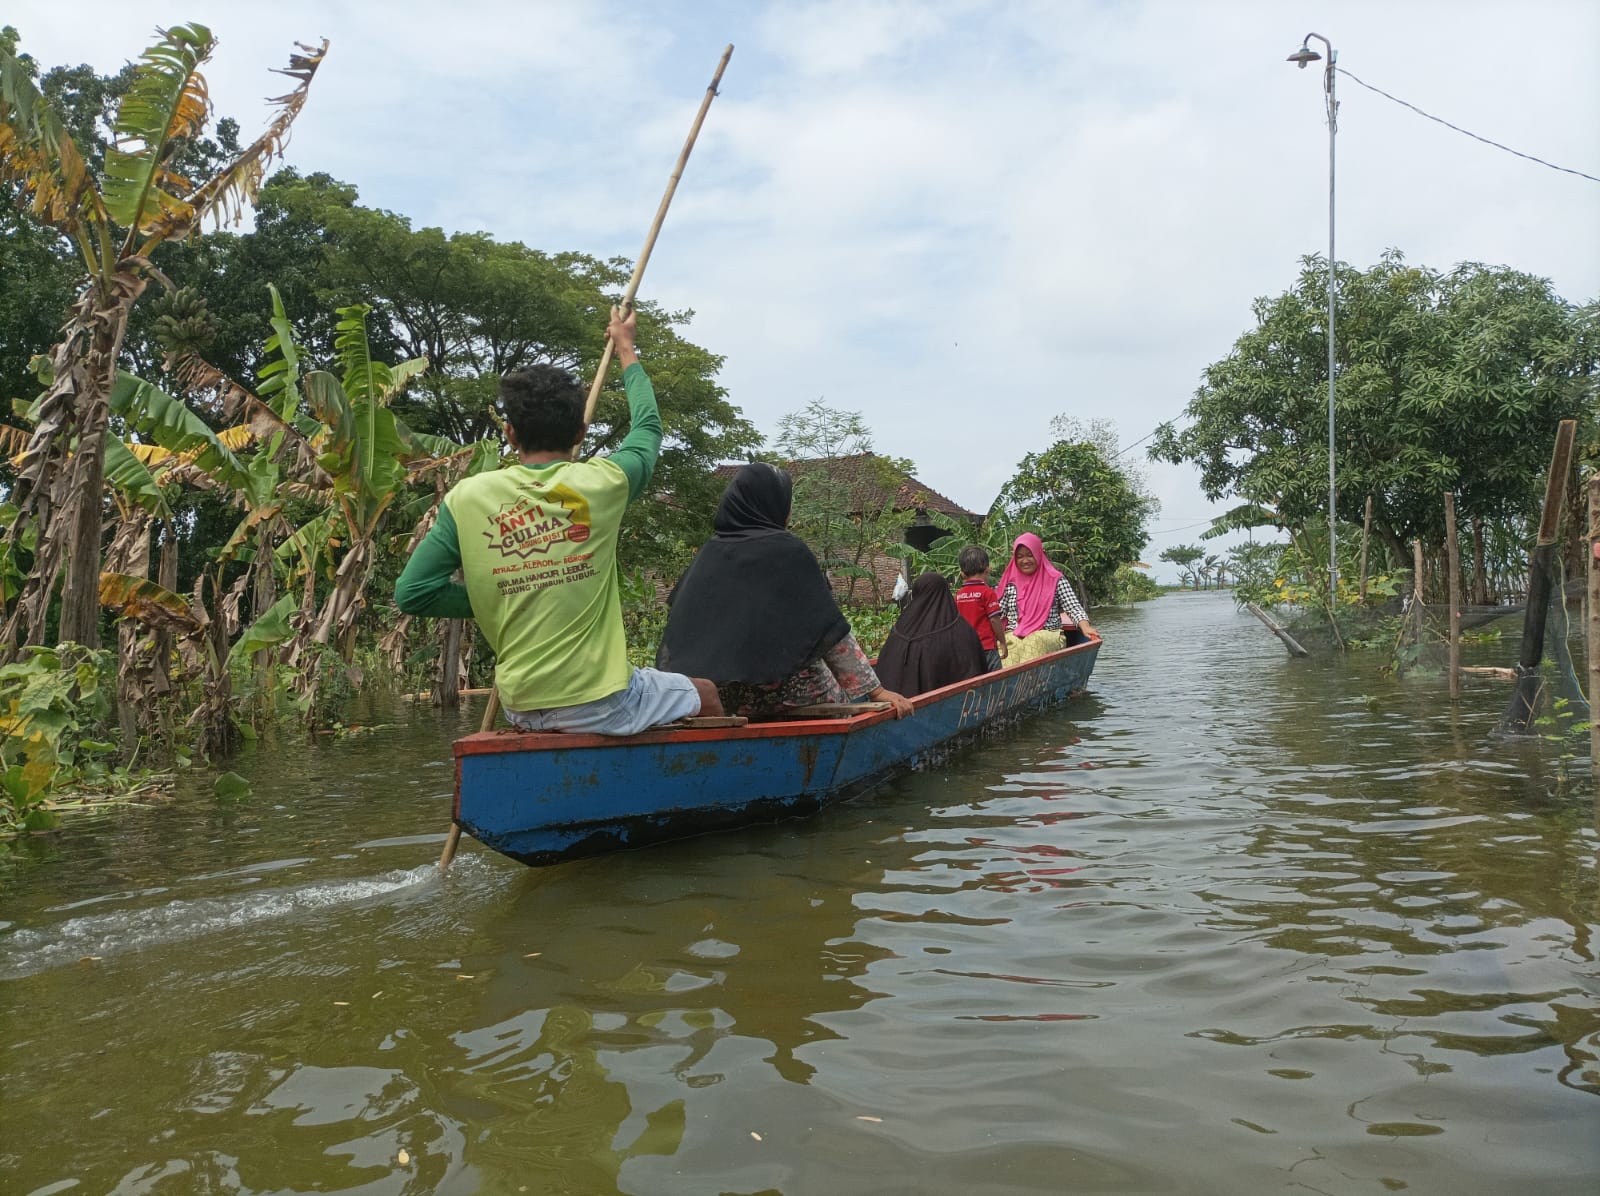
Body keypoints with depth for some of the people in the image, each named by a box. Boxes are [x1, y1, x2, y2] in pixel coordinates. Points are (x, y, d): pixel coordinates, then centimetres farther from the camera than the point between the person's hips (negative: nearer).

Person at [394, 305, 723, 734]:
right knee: (706, 695, 23)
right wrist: (625, 349, 29)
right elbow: (648, 426, 14)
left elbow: (411, 593, -2)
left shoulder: (467, 498, -4)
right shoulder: (601, 483, -7)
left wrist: (490, 600, 8)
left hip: (522, 710, 4)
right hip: (600, 705, -4)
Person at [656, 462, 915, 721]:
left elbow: (677, 628, 10)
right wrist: (875, 690, -8)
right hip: (781, 688, -6)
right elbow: (830, 628, -11)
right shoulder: (788, 550, -9)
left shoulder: (710, 552, 5)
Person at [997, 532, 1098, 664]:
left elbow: (1073, 607, -1)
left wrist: (1085, 628, -20)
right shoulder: (1009, 583, 14)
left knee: (1034, 643, -36)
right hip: (1013, 637, 2)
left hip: (1049, 636, -1)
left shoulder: (1055, 580, 7)